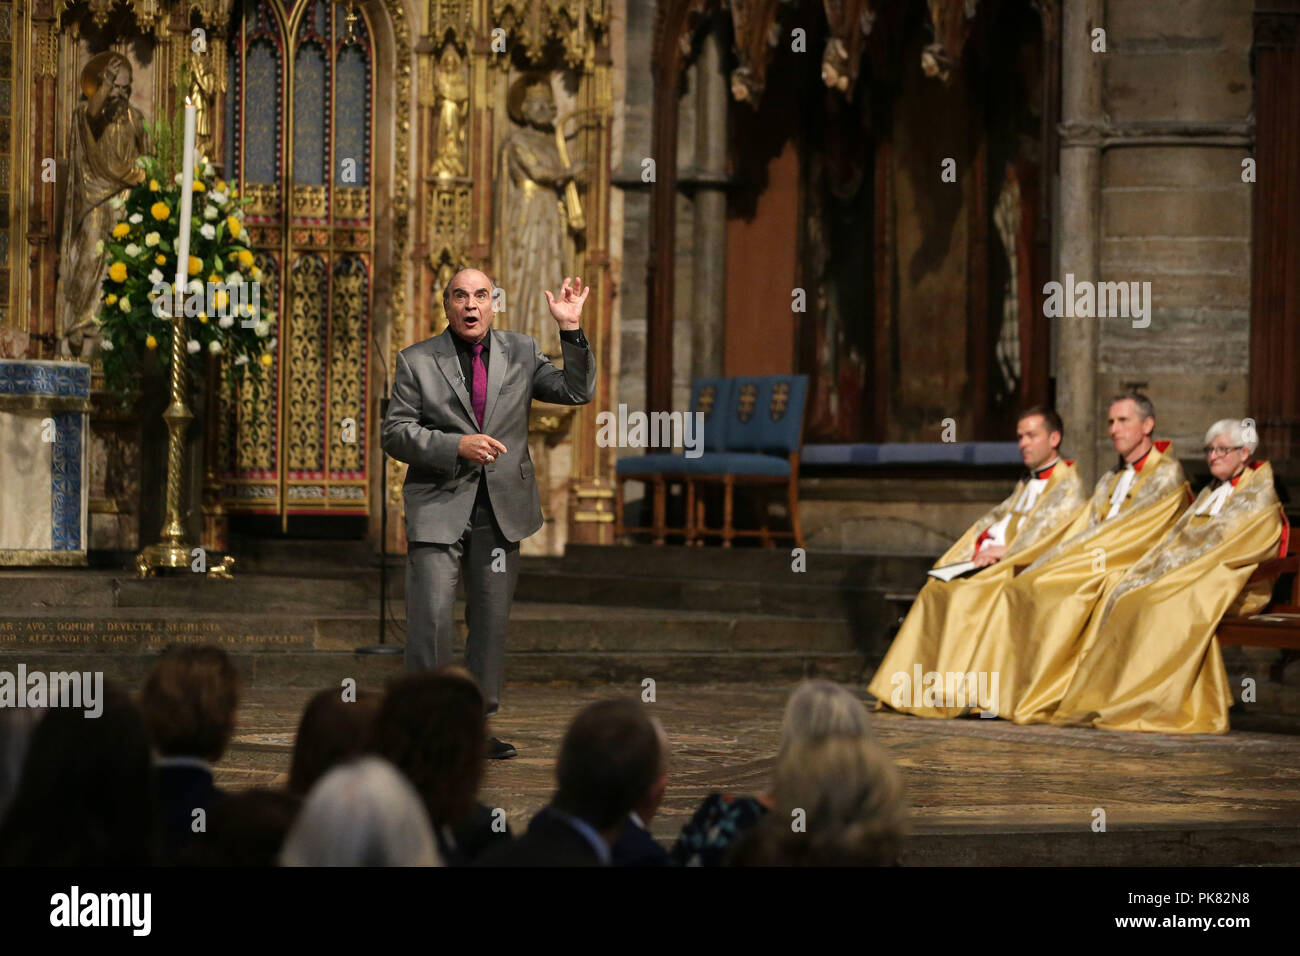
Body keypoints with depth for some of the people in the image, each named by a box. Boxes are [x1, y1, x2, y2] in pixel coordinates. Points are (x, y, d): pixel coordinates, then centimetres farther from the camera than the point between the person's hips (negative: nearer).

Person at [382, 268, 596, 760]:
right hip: (439, 506, -3)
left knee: (492, 619, 8)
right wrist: (456, 446, -16)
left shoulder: (520, 352, 9)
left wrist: (571, 330, -9)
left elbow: (578, 392, 3)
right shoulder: (417, 361, 1)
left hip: (501, 509, 3)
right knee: (432, 618, -9)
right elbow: (396, 433, -2)